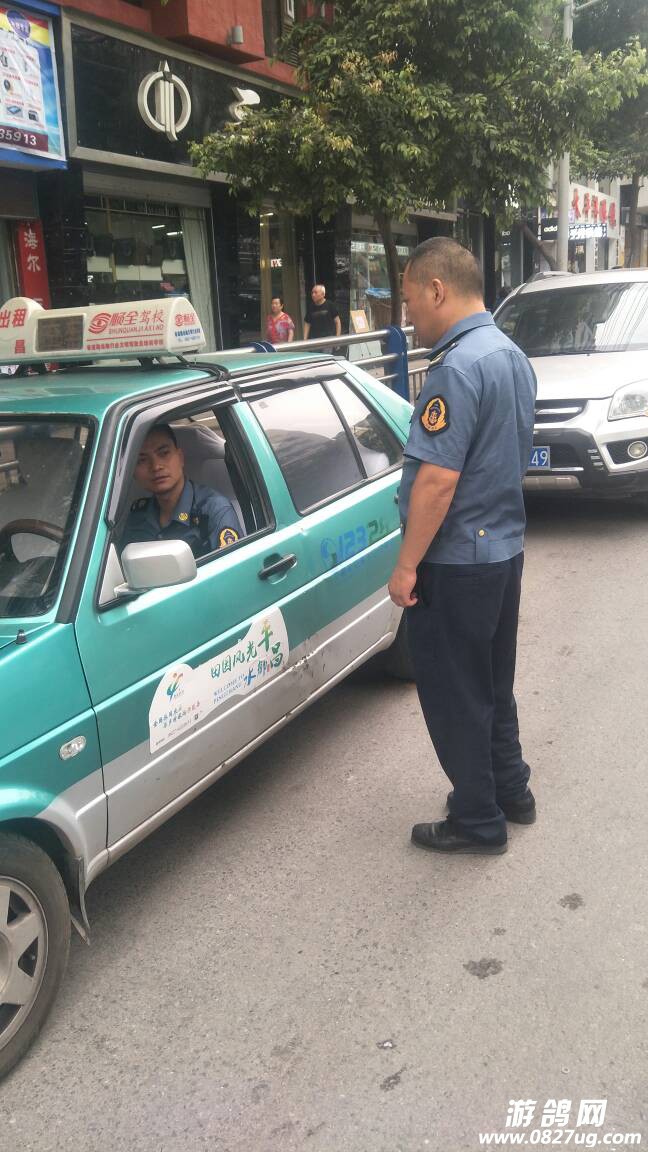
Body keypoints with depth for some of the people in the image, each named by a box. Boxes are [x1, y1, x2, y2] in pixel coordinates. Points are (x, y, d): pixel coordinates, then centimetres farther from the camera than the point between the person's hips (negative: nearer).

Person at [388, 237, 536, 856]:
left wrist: (406, 565, -18)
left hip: (456, 561, -9)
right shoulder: (512, 355, 9)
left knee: (454, 695, 5)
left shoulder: (458, 368, -22)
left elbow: (438, 479, -25)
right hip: (505, 548, 9)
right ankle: (510, 791, 36)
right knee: (493, 684, 22)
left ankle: (478, 821, 19)